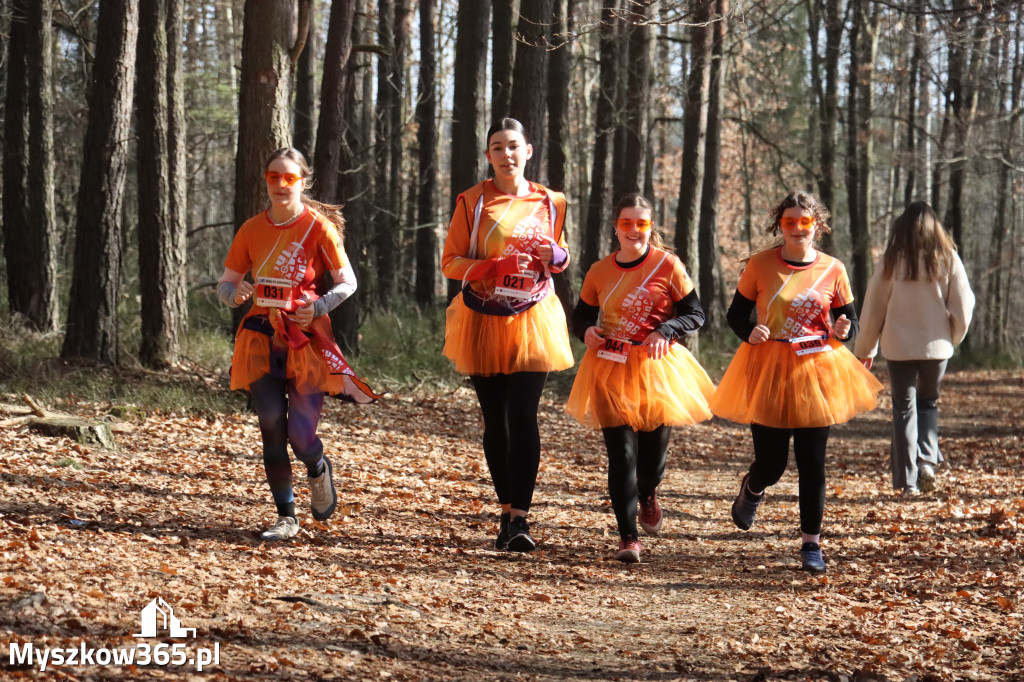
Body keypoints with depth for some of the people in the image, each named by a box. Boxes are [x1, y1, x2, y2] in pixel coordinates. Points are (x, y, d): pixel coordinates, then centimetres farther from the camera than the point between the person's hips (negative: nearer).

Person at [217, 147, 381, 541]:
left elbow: (347, 283, -1)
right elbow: (225, 283, 11)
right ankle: (286, 517, 7)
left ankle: (319, 471, 30)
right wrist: (235, 294, -13)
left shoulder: (318, 227, -4)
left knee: (301, 436, -8)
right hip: (261, 338, 3)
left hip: (305, 339, -3)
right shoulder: (252, 230, 6)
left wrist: (317, 308, -18)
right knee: (271, 425, -6)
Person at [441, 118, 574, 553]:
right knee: (495, 420, 6)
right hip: (483, 322, 0)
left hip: (531, 320, 0)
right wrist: (493, 266, -19)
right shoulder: (473, 201, 1)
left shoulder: (549, 202, 7)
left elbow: (559, 258, 21)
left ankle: (520, 517, -14)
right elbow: (450, 262, -2)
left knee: (523, 417, -12)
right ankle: (507, 512, 18)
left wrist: (554, 255, -4)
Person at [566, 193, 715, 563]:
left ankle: (647, 496, 47)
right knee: (621, 452, -7)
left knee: (654, 447, 9)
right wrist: (587, 331, -7)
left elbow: (695, 314, -1)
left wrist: (665, 331, -18)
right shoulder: (600, 271, 4)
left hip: (656, 366, -1)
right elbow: (581, 315, 16)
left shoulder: (667, 266, -4)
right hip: (611, 369, 1)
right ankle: (628, 536, -1)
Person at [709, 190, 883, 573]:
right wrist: (750, 332, -17)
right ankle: (752, 490, 41)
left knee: (812, 463, 0)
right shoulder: (760, 265, -3)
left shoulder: (832, 269, 1)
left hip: (817, 372, 1)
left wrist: (842, 332, -14)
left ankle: (811, 543, 12)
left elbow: (849, 319, 9)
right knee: (771, 463, 4)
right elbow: (736, 314, 4)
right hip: (767, 370, -1)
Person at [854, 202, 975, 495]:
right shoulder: (948, 259, -1)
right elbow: (963, 306, 0)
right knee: (928, 403, 19)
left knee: (904, 408, 6)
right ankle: (927, 461, -1)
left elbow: (873, 308, 0)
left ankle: (907, 480, 2)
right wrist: (955, 337, 19)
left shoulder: (891, 261, -4)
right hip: (937, 346, 1)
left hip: (899, 346, -1)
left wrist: (864, 350, 10)